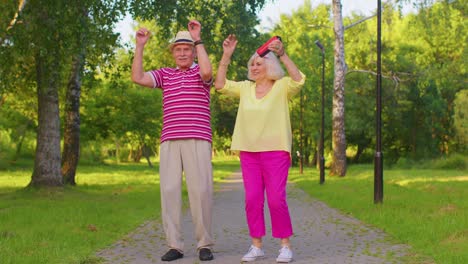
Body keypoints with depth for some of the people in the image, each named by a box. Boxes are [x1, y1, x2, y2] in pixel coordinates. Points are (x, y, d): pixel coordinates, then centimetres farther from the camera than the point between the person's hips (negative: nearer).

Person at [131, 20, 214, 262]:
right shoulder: (164, 74, 19)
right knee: (169, 191, -3)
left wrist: (198, 39, -12)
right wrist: (140, 46, 1)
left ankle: (204, 245, 1)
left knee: (200, 190, -9)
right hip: (170, 141, 3)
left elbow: (207, 72, -17)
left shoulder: (201, 71, 9)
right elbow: (137, 78, 4)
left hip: (197, 140, -3)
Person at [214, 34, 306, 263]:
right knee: (252, 199, 3)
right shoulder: (245, 88, 10)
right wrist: (226, 56, -4)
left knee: (276, 200, -6)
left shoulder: (282, 87, -2)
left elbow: (299, 80, -21)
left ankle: (285, 245, 7)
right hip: (248, 152, 4)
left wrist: (282, 55, -28)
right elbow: (220, 85, 3)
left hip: (276, 152, -4)